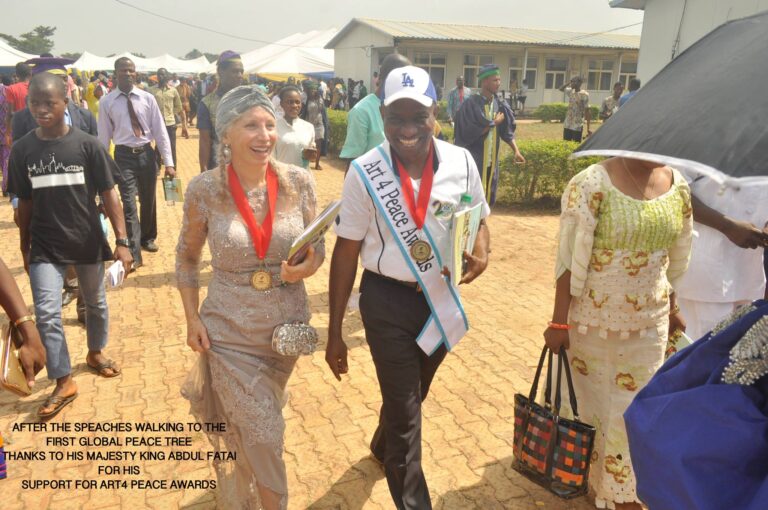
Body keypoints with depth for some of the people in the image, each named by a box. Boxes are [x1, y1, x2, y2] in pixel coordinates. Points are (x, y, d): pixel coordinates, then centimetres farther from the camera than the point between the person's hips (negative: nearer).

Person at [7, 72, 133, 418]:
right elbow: (24, 203, 7)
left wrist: (122, 241, -12)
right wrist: (25, 249, 11)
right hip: (45, 247, 1)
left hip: (88, 242, -1)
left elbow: (108, 195, -7)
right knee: (46, 315, -4)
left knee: (95, 304, 16)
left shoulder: (87, 145, -9)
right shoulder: (21, 150, -2)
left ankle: (95, 353, 42)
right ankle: (64, 383, 10)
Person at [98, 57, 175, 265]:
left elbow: (160, 131, -1)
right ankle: (133, 253, -1)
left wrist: (168, 162, -6)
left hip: (146, 153, 2)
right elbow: (103, 136, 2)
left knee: (148, 201, 17)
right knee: (129, 204, -7)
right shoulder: (106, 102, -2)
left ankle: (147, 238, 40)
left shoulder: (147, 98, 0)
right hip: (124, 156, -2)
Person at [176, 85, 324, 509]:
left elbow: (316, 248, 1)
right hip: (228, 331, -3)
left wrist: (307, 267, -21)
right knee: (262, 437, 2)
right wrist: (192, 319, -4)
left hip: (286, 325, 3)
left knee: (252, 432, 25)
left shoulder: (299, 182, -10)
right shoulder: (204, 190, -13)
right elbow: (187, 257, 1)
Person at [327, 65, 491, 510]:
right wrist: (335, 332, -7)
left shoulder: (461, 162, -9)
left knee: (414, 394, 26)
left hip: (441, 296, 4)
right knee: (404, 407, 4)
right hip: (387, 300, -4)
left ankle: (384, 446, 58)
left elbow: (479, 220, 7)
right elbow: (346, 252, -10)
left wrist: (482, 247, -19)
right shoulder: (365, 173, -15)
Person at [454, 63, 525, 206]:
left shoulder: (499, 104, 5)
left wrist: (516, 150, -7)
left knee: (485, 198, 13)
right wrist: (493, 123, -11)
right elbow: (469, 133, -18)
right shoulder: (471, 104, -13)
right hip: (474, 160, -6)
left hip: (491, 160, 6)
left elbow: (507, 130, 5)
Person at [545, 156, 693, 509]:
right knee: (590, 402, 14)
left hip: (649, 321, 4)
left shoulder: (678, 185, 1)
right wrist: (559, 321, -15)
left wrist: (672, 308, 16)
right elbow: (569, 259, -16)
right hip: (593, 319, -4)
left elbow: (677, 258, 11)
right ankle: (586, 481, 39)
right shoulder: (592, 184, -17)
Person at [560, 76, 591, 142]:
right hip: (567, 125, 6)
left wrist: (588, 128, -14)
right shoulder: (570, 91, 7)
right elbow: (561, 88, 26)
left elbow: (587, 110, -11)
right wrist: (568, 83, 5)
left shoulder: (584, 94, -11)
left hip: (577, 126, -6)